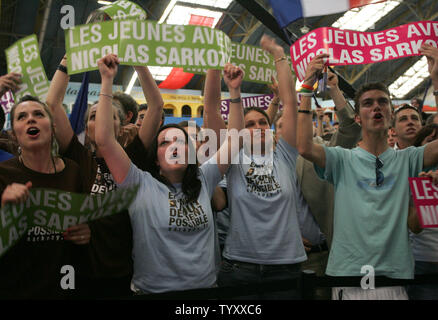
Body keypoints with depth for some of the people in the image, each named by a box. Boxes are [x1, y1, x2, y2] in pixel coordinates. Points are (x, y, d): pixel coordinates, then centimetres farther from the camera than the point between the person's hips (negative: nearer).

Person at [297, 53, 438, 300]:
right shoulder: (343, 159, 0)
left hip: (397, 272, 2)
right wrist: (307, 86, -17)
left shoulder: (407, 159, 6)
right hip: (348, 272, -1)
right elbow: (305, 148, -17)